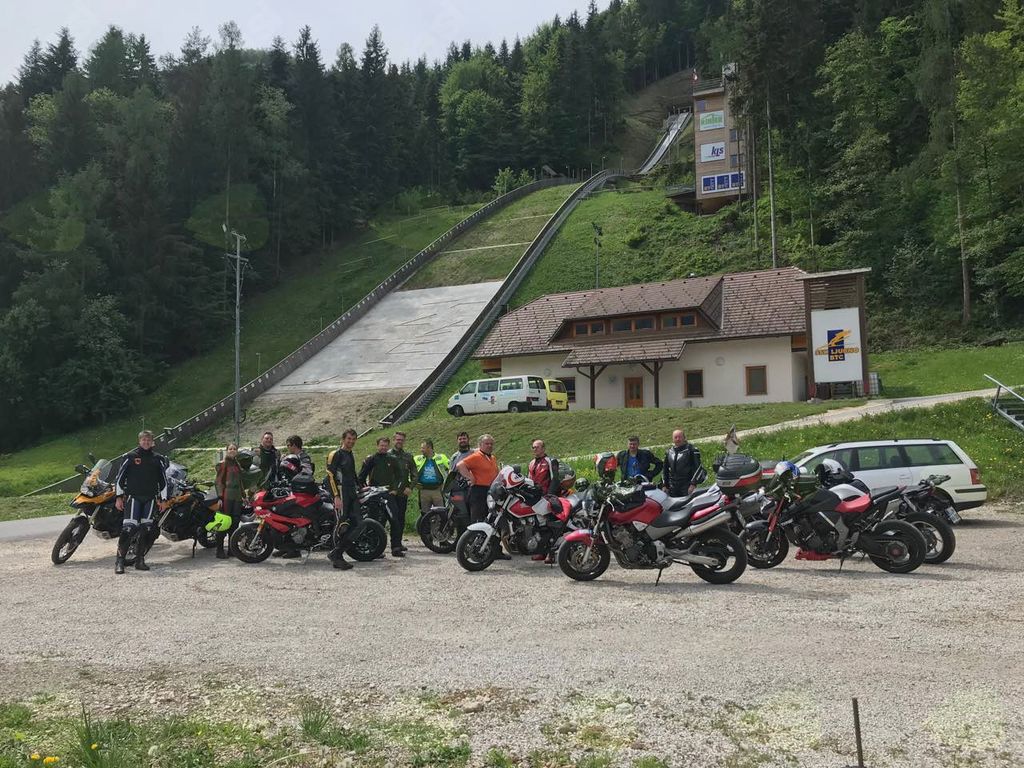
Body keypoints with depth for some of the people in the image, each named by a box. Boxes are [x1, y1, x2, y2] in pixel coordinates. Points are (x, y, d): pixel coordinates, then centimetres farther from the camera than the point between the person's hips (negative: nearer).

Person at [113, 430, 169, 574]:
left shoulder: (158, 459, 10)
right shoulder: (131, 457, 3)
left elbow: (163, 480, 14)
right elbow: (120, 477, 5)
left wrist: (163, 499, 11)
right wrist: (119, 496, 0)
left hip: (151, 498, 3)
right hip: (133, 497, -3)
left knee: (146, 529, 4)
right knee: (129, 528, -12)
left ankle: (140, 560, 12)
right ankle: (119, 560, -7)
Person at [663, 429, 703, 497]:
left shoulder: (692, 450, -2)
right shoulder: (669, 452, 16)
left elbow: (697, 468, -8)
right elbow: (665, 470, 22)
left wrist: (693, 484, -16)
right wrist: (665, 485, 15)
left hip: (687, 486, -5)